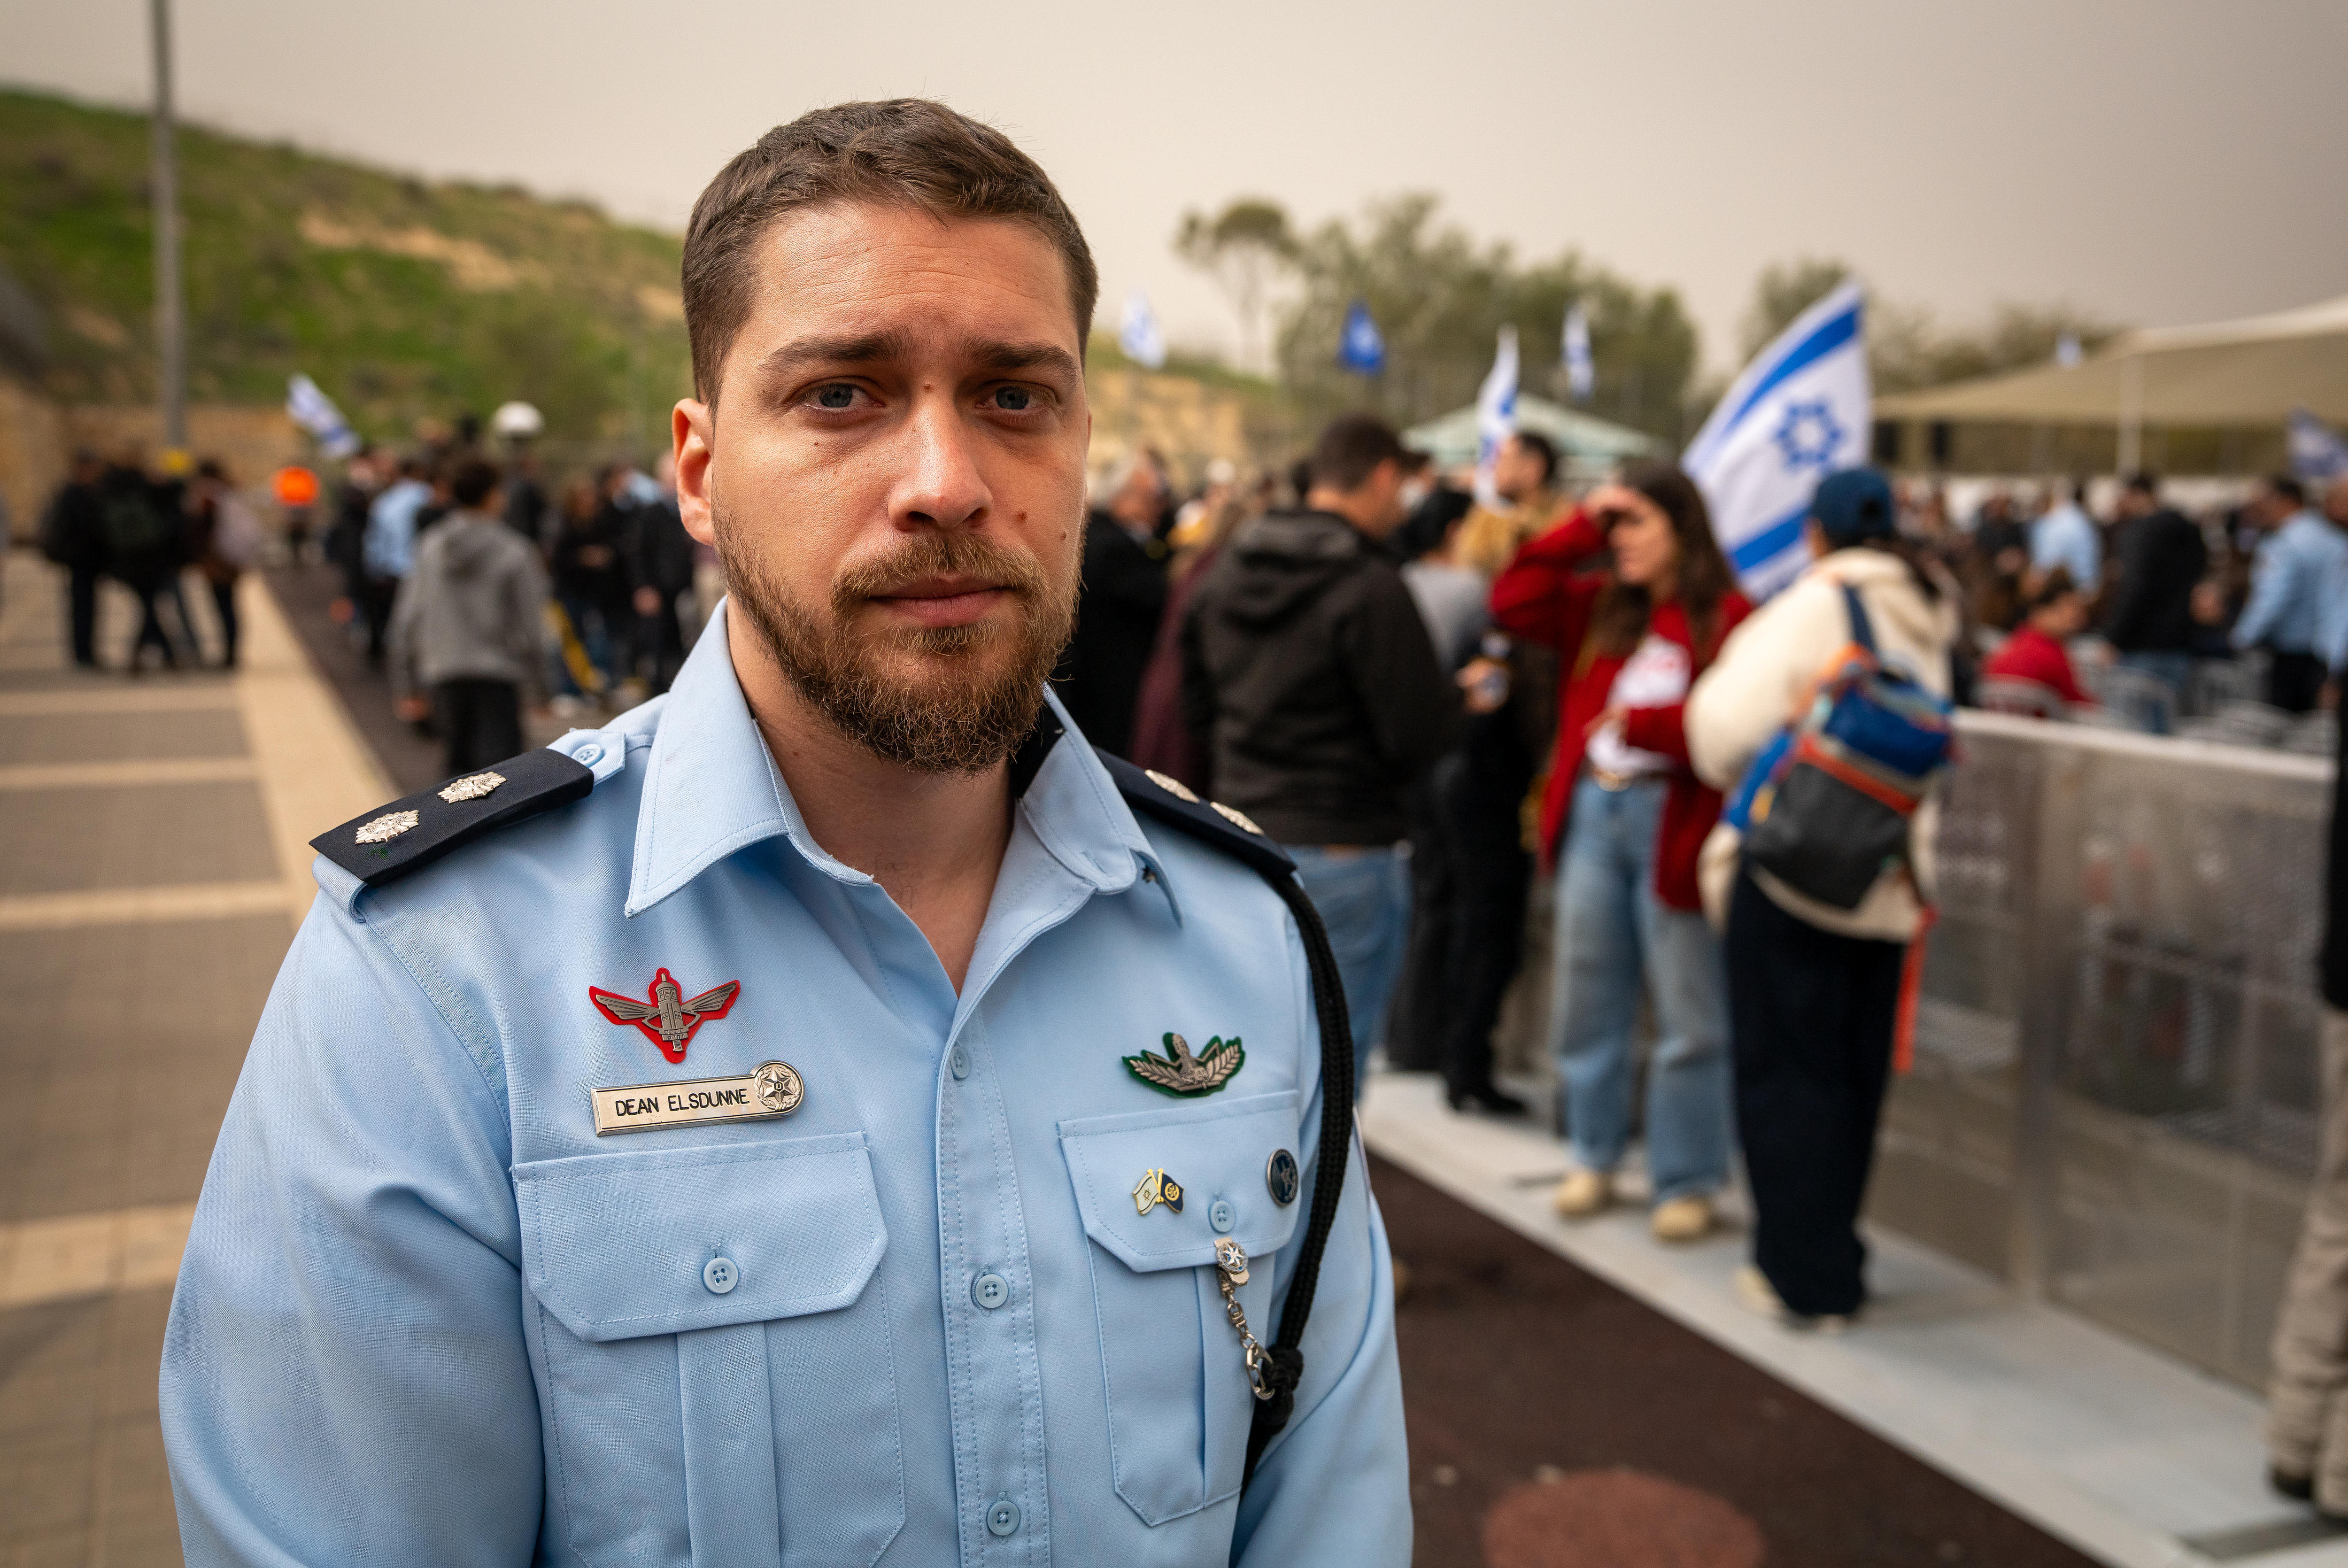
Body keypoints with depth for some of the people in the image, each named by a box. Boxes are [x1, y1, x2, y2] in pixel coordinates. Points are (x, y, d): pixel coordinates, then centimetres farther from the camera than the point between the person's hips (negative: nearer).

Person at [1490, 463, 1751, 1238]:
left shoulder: (1727, 620, -9)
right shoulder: (1600, 608, 11)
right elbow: (1512, 605, 7)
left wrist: (1644, 723, -23)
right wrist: (1580, 530, 2)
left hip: (1674, 822, -6)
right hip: (1593, 815, 6)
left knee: (1688, 1019, 3)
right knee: (1586, 1003, 15)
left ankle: (1686, 1181, 17)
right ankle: (1595, 1158, 31)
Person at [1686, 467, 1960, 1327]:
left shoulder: (1815, 604, -12)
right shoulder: (1927, 621, 10)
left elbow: (1728, 730, -16)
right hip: (1890, 877, 7)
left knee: (1787, 1070, 3)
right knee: (1853, 1075, 15)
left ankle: (1806, 1275, 7)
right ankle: (1834, 1261, 25)